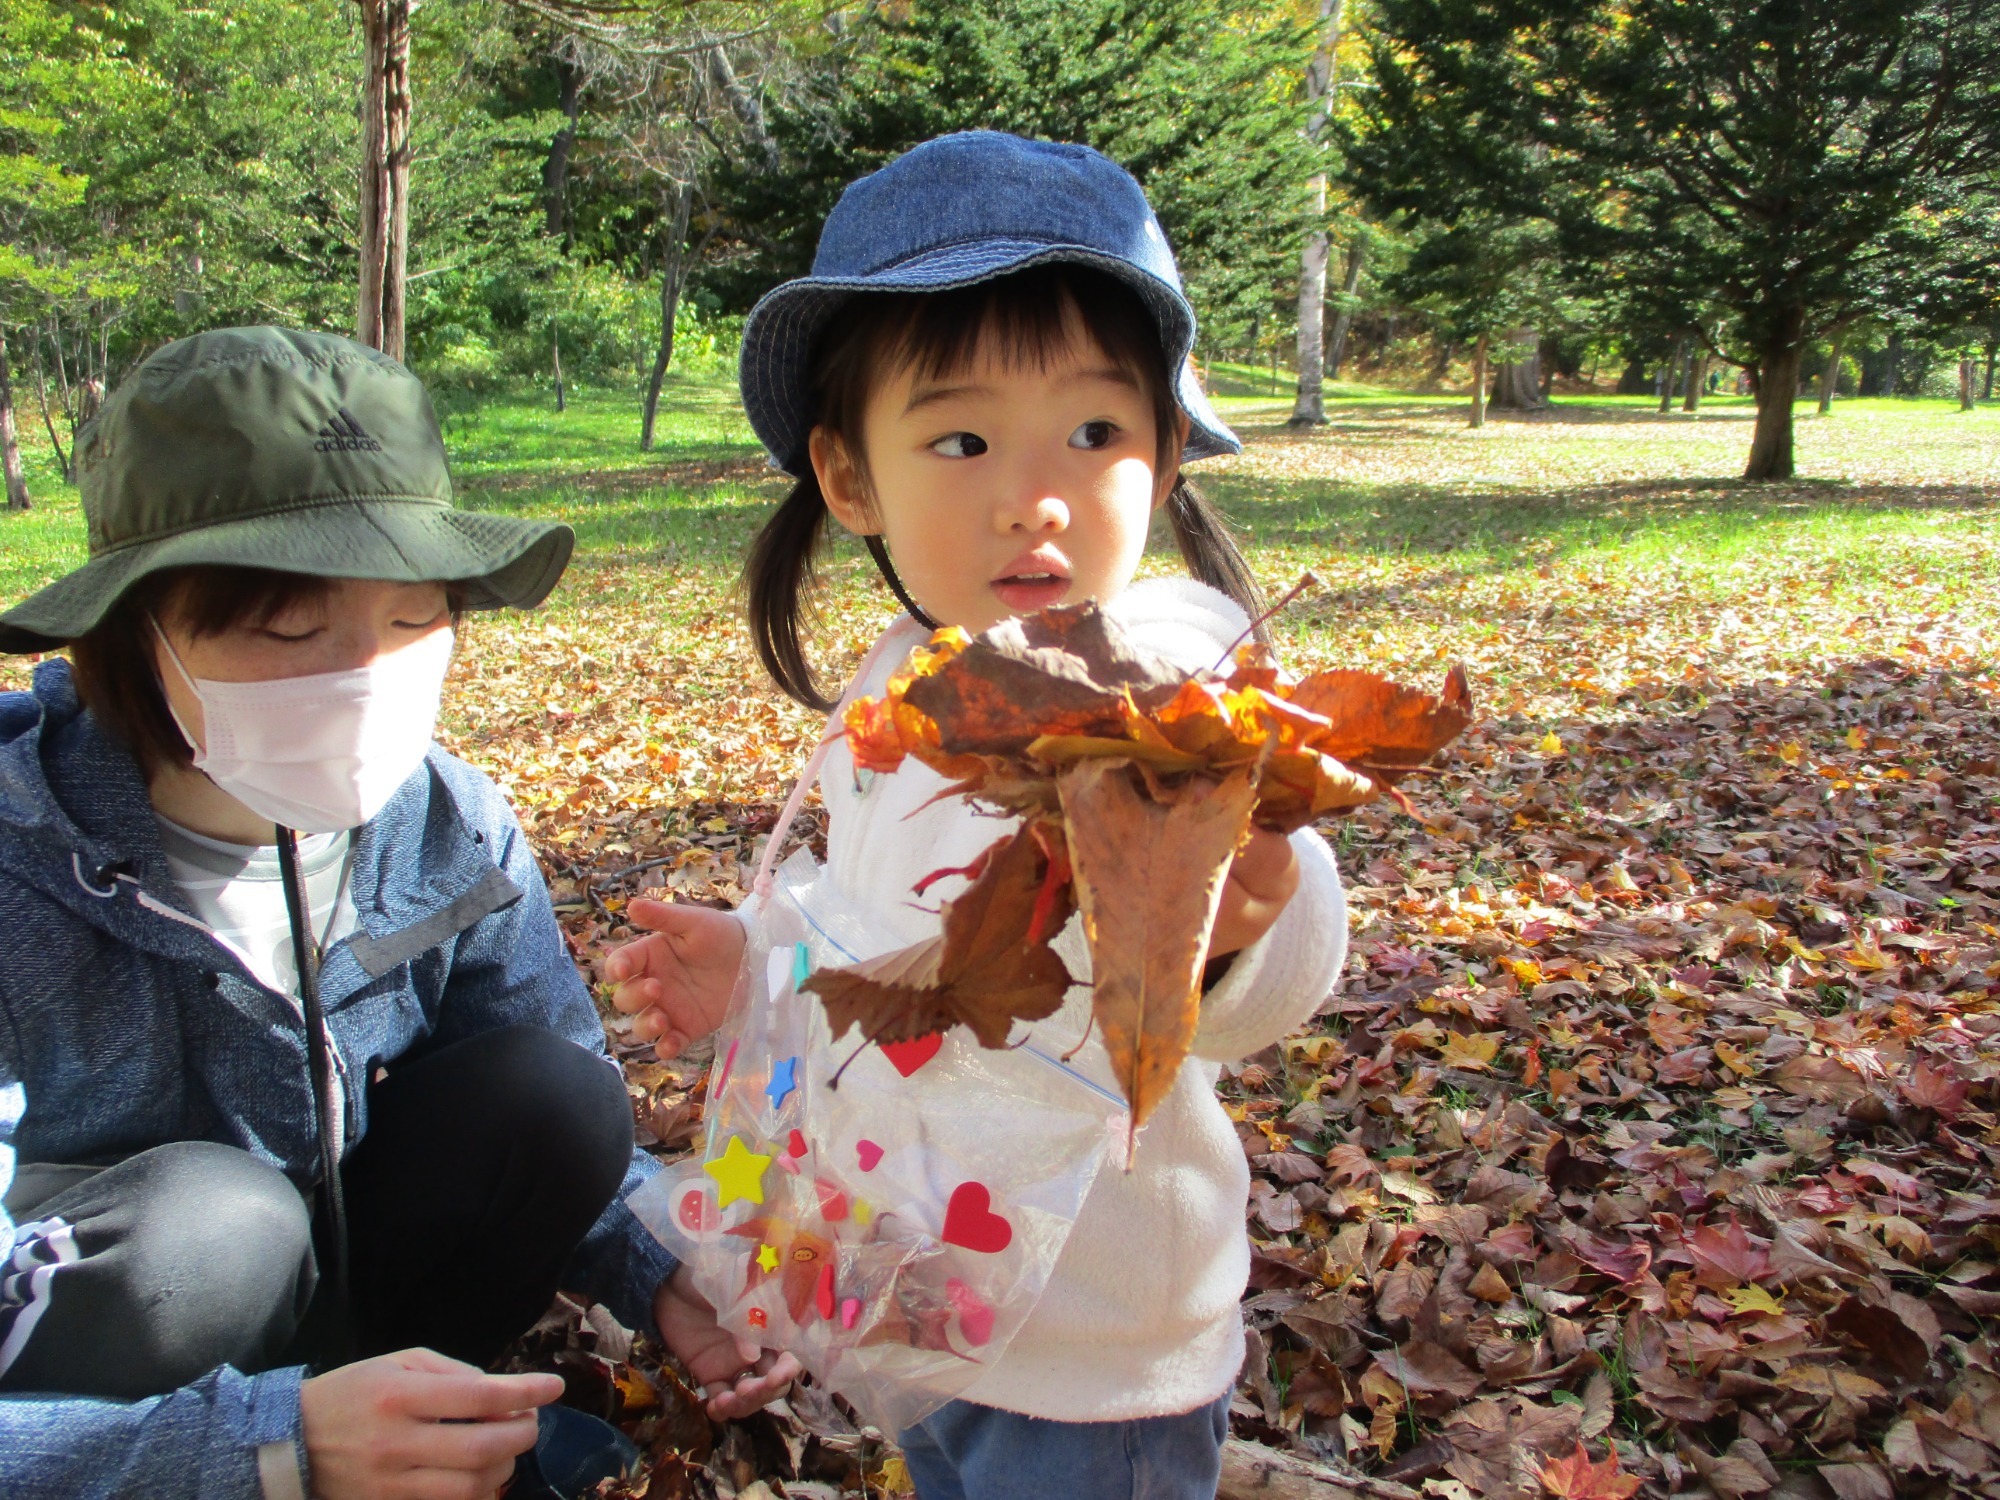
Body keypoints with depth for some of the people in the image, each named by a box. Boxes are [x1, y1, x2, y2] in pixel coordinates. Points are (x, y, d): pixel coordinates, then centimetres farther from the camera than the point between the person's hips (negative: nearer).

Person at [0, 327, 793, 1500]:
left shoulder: (453, 833, -13)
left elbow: (554, 1139, -3)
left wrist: (663, 1275, -21)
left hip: (309, 1295, 4)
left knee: (554, 1097, -19)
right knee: (199, 1219, -34)